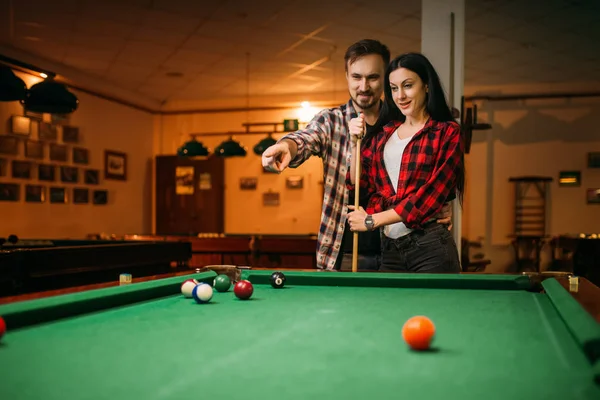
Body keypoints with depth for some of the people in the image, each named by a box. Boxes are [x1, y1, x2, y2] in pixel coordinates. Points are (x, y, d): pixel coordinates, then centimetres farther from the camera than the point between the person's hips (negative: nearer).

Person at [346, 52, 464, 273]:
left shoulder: (447, 132, -3)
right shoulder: (385, 133, 13)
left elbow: (431, 195, -12)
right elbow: (360, 186, 11)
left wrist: (373, 220, -10)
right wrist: (355, 143, -2)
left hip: (430, 248, -4)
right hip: (389, 249, 5)